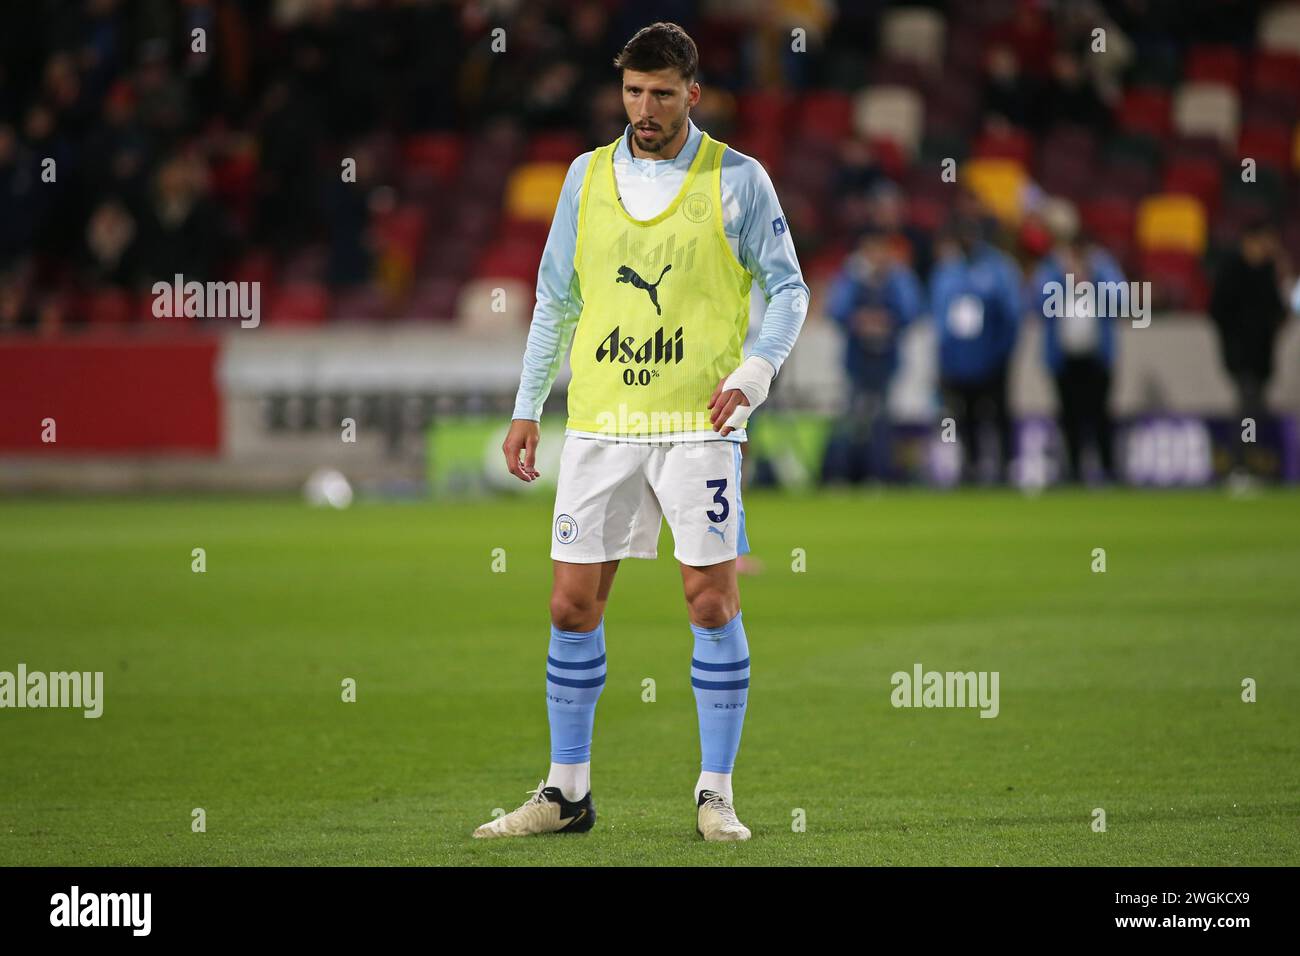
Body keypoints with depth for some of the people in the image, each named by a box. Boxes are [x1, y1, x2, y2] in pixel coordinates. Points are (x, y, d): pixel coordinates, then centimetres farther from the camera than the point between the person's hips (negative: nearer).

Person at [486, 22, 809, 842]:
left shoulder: (738, 180, 0)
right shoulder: (588, 176, 9)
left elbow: (787, 287, 3)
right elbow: (556, 299, 16)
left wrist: (754, 372, -14)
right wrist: (527, 410, 12)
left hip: (698, 424, -3)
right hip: (599, 426, 3)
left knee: (713, 603, -4)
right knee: (573, 605, 2)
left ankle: (716, 796, 4)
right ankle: (567, 790, 12)